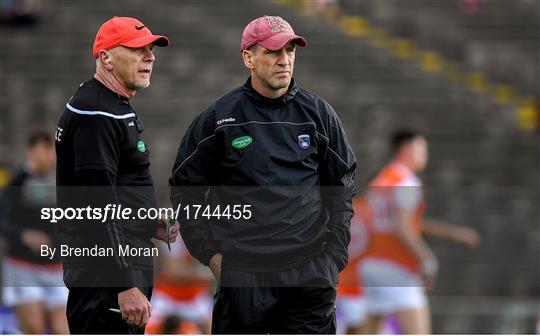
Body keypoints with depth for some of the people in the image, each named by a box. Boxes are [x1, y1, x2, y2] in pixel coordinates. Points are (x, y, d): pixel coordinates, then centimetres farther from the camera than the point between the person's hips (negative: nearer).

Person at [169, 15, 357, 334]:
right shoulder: (218, 118, 0)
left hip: (310, 271, 1)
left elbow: (343, 184, 15)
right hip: (241, 272, -1)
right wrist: (210, 253, 2)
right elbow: (186, 189, 8)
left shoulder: (318, 113, 6)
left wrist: (335, 252, 7)